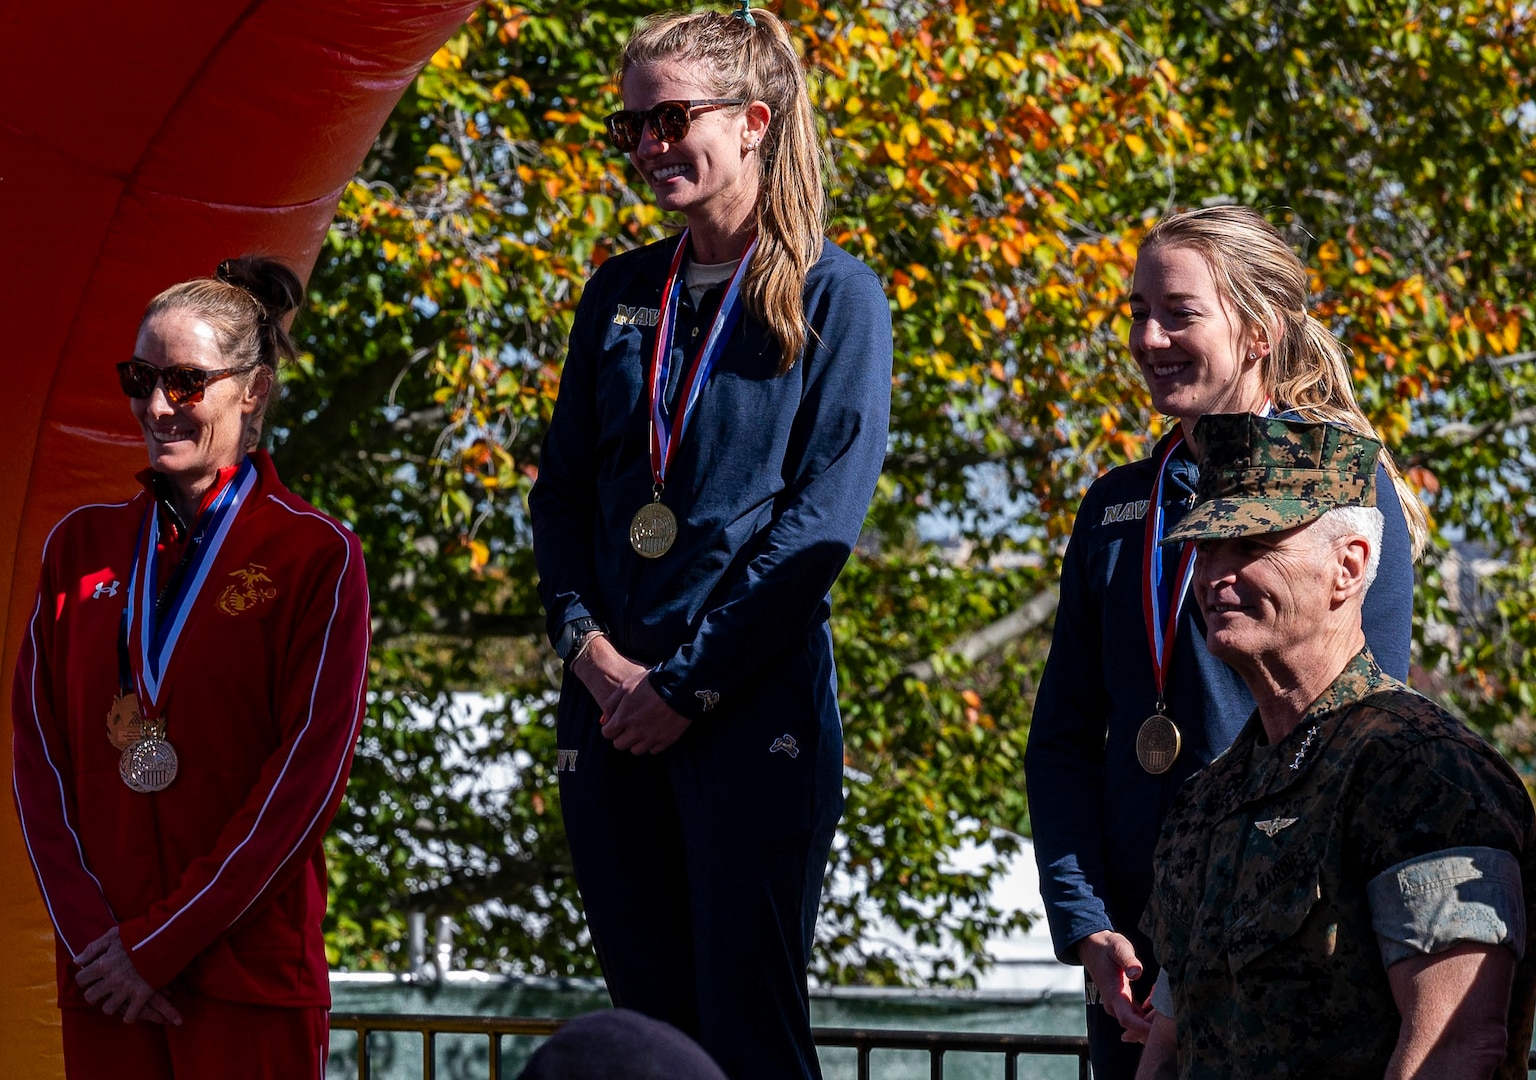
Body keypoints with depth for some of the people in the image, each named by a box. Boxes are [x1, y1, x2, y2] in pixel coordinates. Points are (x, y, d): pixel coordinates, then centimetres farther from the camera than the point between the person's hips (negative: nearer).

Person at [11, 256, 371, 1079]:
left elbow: (307, 778, -9)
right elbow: (37, 752, 6)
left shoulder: (316, 557, -2)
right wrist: (91, 934, -7)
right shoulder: (82, 545, 11)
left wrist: (159, 944, -11)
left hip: (249, 975, -3)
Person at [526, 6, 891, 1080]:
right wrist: (589, 645, -4)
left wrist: (690, 684, -12)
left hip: (755, 705, -5)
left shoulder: (834, 298, -2)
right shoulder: (621, 295, 15)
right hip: (613, 709, 5)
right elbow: (561, 489, 14)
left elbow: (824, 516, -9)